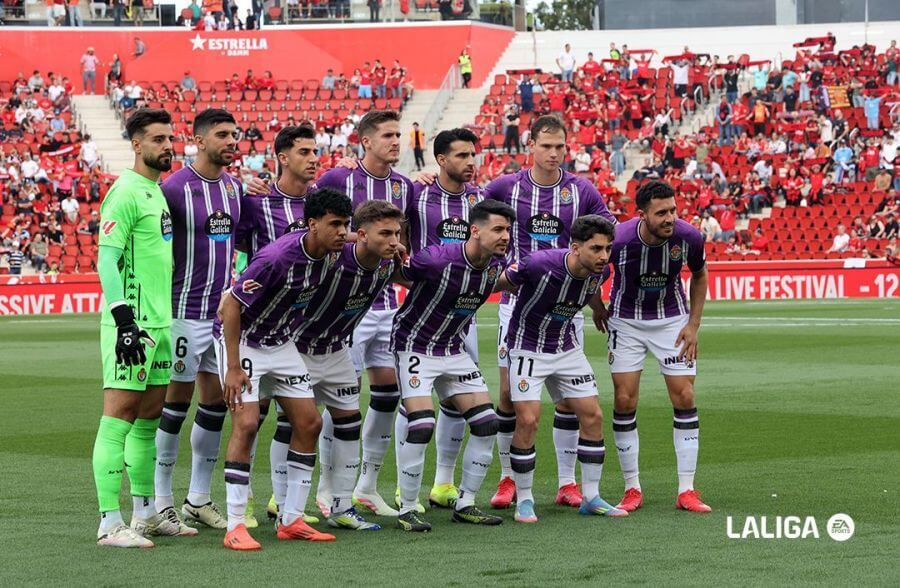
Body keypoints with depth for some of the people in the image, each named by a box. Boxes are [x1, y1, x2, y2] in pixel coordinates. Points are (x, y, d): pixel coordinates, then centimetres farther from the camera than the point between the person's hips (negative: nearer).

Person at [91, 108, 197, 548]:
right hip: (131, 324, -9)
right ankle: (110, 524, -8)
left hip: (160, 322, 9)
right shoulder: (126, 193, -12)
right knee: (118, 419, -8)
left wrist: (166, 319, 21)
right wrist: (124, 320, -24)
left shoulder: (159, 191, 16)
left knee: (149, 419, 13)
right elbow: (106, 260, -17)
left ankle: (146, 515, 21)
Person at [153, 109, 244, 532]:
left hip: (226, 310, 7)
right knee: (177, 402, -2)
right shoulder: (175, 188, -11)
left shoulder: (235, 187, 10)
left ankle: (199, 497, 17)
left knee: (216, 402, 9)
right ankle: (161, 500, 6)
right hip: (186, 311, -7)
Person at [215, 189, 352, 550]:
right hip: (243, 340, -8)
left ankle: (291, 520, 11)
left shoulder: (331, 256, -9)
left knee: (309, 422, 3)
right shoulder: (277, 258, -30)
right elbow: (231, 306, -24)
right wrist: (234, 368, -24)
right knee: (246, 424, -18)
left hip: (282, 343, 8)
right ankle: (235, 526, -13)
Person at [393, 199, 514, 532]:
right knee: (421, 425, -19)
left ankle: (465, 505, 14)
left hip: (454, 351, 7)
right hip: (415, 346, -7)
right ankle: (407, 509, -4)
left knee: (487, 424, 1)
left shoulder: (495, 264, -6)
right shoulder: (437, 260, -28)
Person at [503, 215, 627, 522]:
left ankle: (591, 497, 13)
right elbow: (500, 280, -12)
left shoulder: (600, 271, -12)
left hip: (567, 347, 6)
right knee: (528, 420, -14)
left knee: (592, 416, 2)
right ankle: (524, 500, 1)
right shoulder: (541, 264, -31)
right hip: (527, 346, -6)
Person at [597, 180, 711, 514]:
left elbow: (699, 276, 1)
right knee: (625, 401, -6)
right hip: (626, 321, -1)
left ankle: (686, 491, 0)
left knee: (684, 397, -6)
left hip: (672, 319, 1)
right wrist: (598, 307, 5)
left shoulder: (689, 237, -21)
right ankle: (632, 489, 7)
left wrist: (693, 325, -3)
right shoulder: (618, 239, -28)